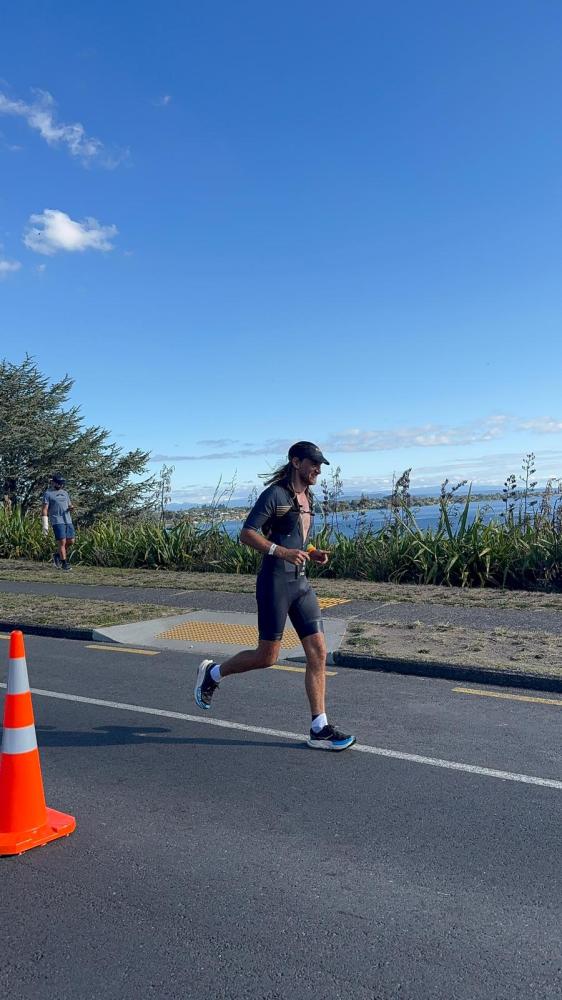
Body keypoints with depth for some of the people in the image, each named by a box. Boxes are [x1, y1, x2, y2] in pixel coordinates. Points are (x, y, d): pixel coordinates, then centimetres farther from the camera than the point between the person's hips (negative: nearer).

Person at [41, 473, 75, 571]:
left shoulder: (64, 493, 19)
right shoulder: (48, 493, 0)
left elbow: (69, 506, 24)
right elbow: (44, 510, -5)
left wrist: (70, 508, -2)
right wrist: (45, 525, -12)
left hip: (68, 520, 6)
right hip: (57, 521, -6)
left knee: (70, 541, 4)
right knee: (62, 542, -9)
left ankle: (57, 555, 26)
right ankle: (64, 563, 1)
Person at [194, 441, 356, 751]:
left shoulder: (308, 498, 16)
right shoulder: (275, 494, -10)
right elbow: (247, 534, -14)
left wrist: (313, 554, 7)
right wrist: (282, 552, -25)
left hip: (300, 582, 8)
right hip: (275, 581, -8)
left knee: (318, 652, 0)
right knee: (267, 656, 0)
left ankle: (319, 729, 5)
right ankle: (212, 673, 26)